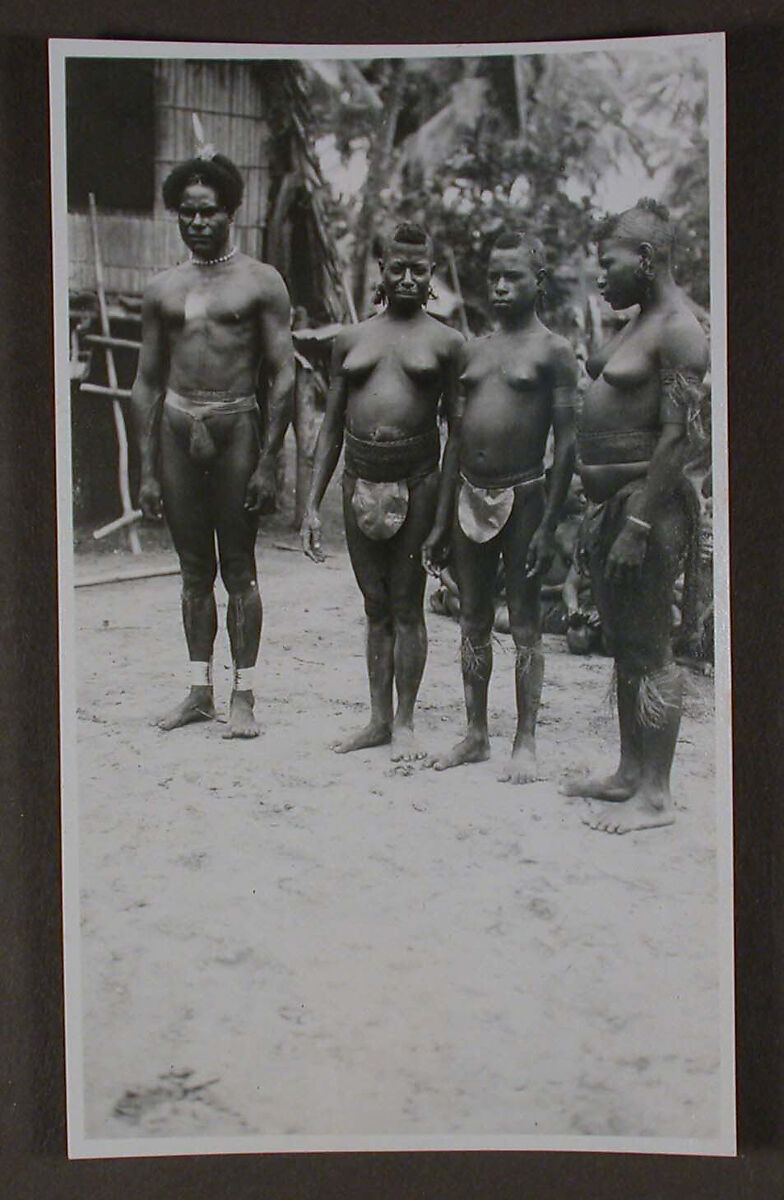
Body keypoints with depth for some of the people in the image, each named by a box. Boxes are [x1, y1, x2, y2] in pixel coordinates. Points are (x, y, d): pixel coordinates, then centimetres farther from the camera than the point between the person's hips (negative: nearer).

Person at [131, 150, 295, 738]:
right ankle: (200, 689, 18)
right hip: (176, 426, 4)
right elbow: (148, 382, 13)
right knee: (194, 570, 8)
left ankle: (243, 695, 8)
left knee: (239, 568, 0)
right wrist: (148, 469, 8)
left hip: (236, 428, -3)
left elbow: (283, 375, -3)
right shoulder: (163, 289, 12)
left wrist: (268, 461, -9)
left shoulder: (261, 283, 1)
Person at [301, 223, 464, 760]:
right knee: (375, 606, 10)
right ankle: (379, 719, 19)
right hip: (360, 480, 3)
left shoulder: (445, 342, 4)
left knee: (406, 605, 1)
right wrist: (312, 505, 9)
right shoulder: (351, 339, 12)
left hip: (416, 479, -3)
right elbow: (332, 428, 14)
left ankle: (405, 723, 13)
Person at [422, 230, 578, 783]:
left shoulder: (553, 350, -3)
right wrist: (442, 523, 13)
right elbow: (457, 437, 16)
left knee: (525, 624, 1)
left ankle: (526, 743, 10)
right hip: (470, 498, 6)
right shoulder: (474, 351, 14)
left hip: (522, 497, -6)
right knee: (474, 622, 11)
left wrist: (549, 525, -13)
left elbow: (566, 442, -7)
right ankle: (476, 735, 22)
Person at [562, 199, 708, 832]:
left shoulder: (679, 331, -14)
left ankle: (655, 796, 4)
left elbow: (678, 435, -20)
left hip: (647, 501, -10)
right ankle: (629, 774, 26)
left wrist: (637, 523, -23)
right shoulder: (638, 323, 17)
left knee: (650, 651, -4)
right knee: (624, 646, 15)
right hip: (611, 499, 10)